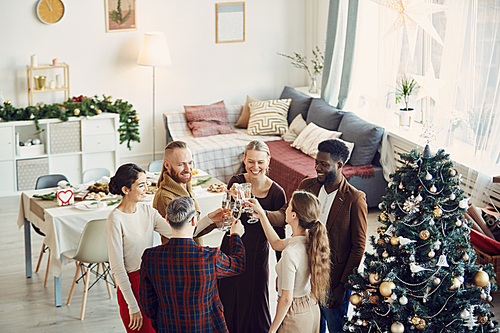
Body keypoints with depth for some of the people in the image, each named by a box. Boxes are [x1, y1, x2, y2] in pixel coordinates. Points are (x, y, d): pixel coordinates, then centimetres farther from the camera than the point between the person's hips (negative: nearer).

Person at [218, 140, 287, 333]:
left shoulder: (276, 192, -12)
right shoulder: (236, 182, -7)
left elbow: (279, 234, -4)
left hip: (257, 254, -2)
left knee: (253, 304, 10)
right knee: (228, 302, 15)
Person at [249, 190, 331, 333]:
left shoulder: (291, 251, -30)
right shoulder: (312, 239, -7)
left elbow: (286, 299, -24)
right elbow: (276, 243, 13)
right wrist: (261, 214, 15)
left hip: (295, 317, -7)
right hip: (312, 310, 8)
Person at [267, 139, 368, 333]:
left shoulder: (354, 199, -18)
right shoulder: (307, 186, -2)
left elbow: (358, 247, -14)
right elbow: (287, 214, -4)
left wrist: (343, 286, -14)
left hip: (334, 280, -5)